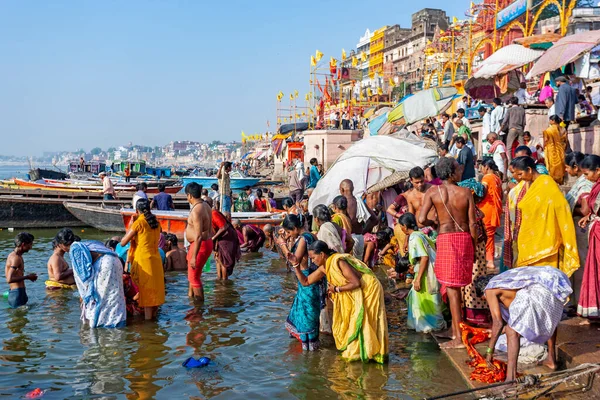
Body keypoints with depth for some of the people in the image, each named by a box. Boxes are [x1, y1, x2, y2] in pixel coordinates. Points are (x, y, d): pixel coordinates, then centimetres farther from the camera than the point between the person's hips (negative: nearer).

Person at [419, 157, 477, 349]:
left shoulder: (433, 191, -4)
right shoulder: (465, 192, -1)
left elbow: (421, 219, -11)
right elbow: (472, 224, -1)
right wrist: (474, 247, 11)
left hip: (445, 238, -2)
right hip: (465, 238, 3)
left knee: (452, 287, -1)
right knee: (457, 285, 19)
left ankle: (458, 337, -2)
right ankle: (455, 327, 30)